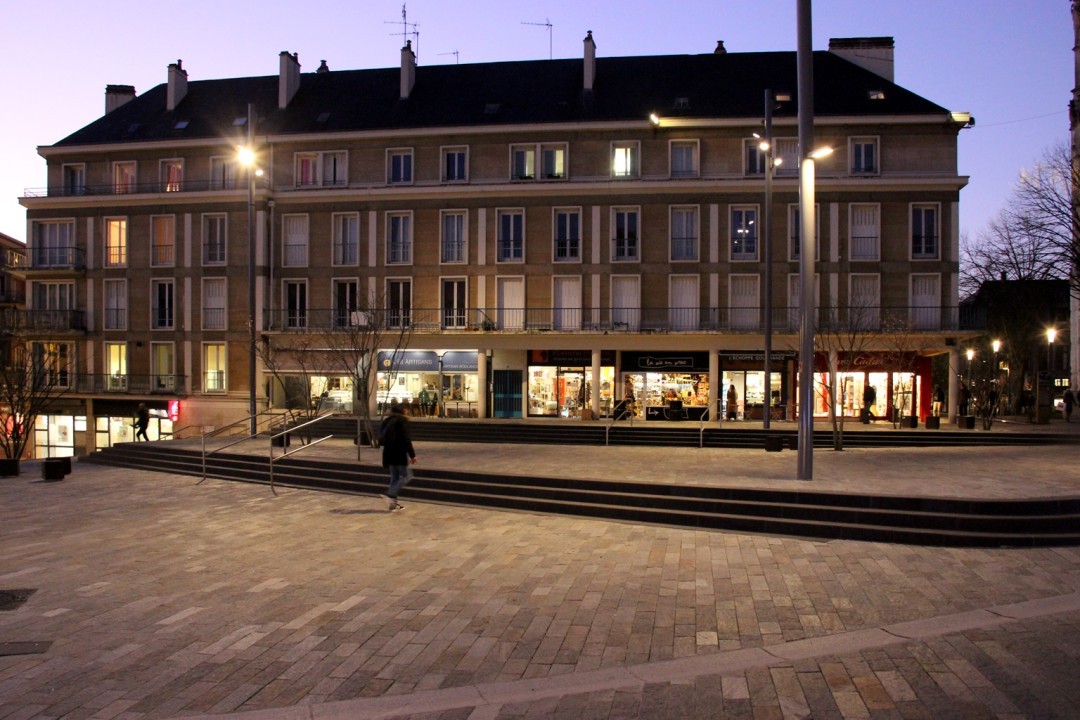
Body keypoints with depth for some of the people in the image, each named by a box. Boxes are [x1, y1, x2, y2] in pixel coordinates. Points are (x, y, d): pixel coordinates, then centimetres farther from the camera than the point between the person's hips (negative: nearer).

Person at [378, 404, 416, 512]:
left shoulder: (387, 421, 15)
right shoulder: (402, 421, -8)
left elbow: (382, 438, 18)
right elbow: (406, 439, -14)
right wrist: (412, 455, -11)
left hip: (388, 453, 8)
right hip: (399, 453, -8)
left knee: (395, 477, 13)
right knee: (406, 476, -1)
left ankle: (393, 503, 10)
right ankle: (389, 494, -15)